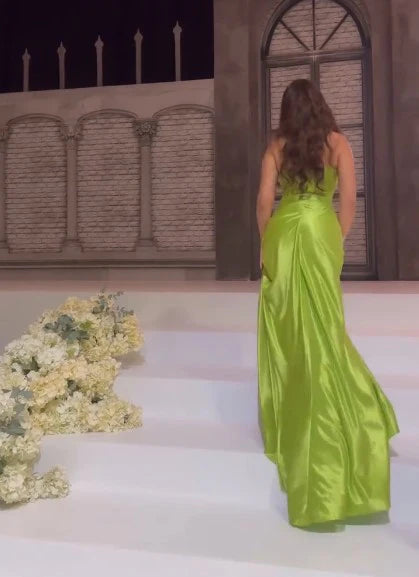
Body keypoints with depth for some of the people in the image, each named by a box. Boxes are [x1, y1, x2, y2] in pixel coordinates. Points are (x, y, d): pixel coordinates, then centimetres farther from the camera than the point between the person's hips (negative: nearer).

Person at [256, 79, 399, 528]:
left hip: (284, 234, 1)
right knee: (321, 328, 4)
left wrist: (265, 244, 9)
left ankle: (287, 419, 19)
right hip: (320, 232, -1)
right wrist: (339, 239, 7)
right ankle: (336, 421, 11)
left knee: (287, 327, 8)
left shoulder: (277, 146, 5)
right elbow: (349, 197, -3)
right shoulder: (336, 142, 3)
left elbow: (265, 200, 1)